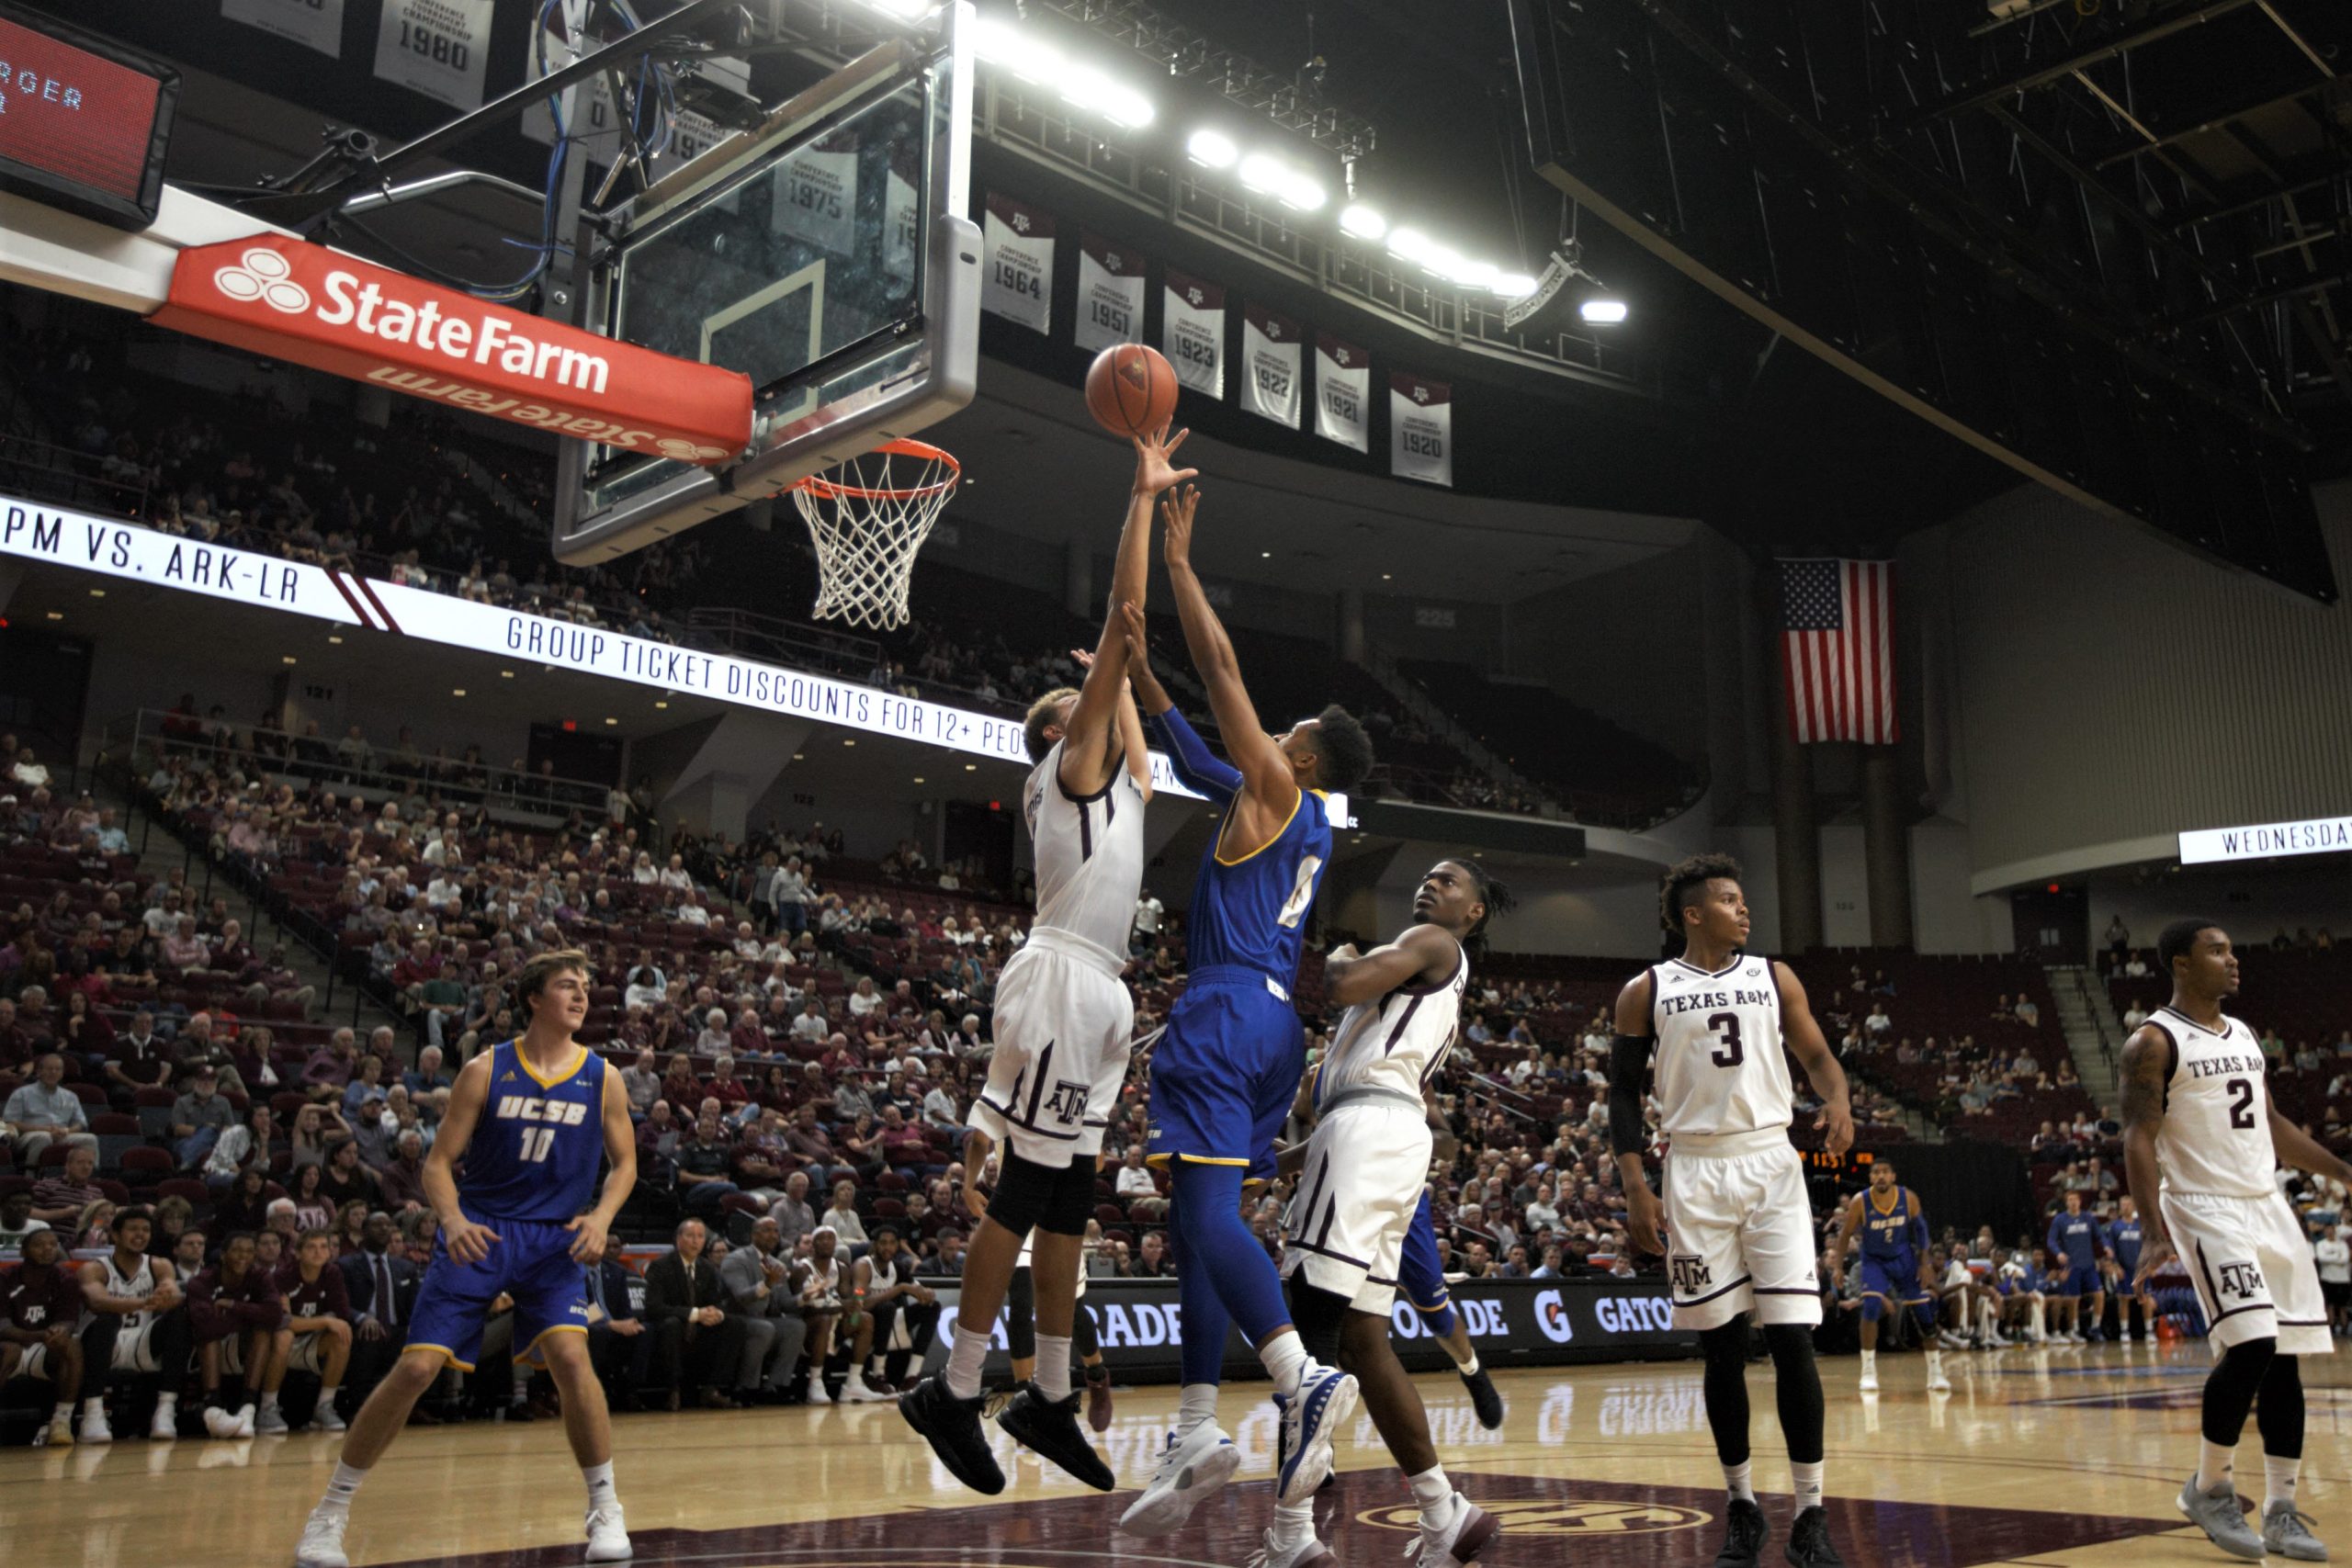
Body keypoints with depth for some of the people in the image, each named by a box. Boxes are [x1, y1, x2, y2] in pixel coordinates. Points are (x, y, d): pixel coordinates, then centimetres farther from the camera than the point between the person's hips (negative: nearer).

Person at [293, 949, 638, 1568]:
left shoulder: (602, 1078, -1)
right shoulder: (486, 1069, -5)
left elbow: (625, 1163, 8)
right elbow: (439, 1161, -3)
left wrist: (601, 1216, -11)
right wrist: (453, 1219, -22)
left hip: (554, 1239, 0)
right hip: (477, 1233, 0)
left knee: (570, 1356, -19)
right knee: (415, 1367, -7)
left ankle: (605, 1509, -1)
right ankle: (330, 1513, 12)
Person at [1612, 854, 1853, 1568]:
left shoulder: (1774, 976, 7)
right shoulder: (1646, 991, 2)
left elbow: (1817, 1056, 11)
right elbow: (1623, 1093, 4)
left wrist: (1838, 1100, -12)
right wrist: (1635, 1189, -5)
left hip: (1770, 1163, 1)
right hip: (1696, 1172, -1)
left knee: (1792, 1338, -6)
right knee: (1722, 1348, 5)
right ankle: (1742, 1506, 18)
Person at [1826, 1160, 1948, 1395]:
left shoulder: (1909, 1198, -17)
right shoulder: (1860, 1202, -21)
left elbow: (1920, 1230, -2)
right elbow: (1845, 1234, -9)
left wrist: (1924, 1265, -3)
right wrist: (1837, 1266, -16)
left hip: (1903, 1259, 2)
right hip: (1874, 1260, -2)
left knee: (1925, 1314, 1)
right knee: (1871, 1305, -23)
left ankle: (1935, 1373, 18)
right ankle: (1868, 1372, -12)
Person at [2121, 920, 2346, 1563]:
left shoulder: (2243, 1034, 15)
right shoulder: (2153, 1043, -9)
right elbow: (2139, 1140, -14)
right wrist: (2154, 1232, -24)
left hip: (2268, 1207, 8)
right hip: (2206, 1210, -8)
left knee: (2285, 1360, 5)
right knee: (2250, 1346, -18)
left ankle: (2281, 1510, 14)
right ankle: (2209, 1487, 1)